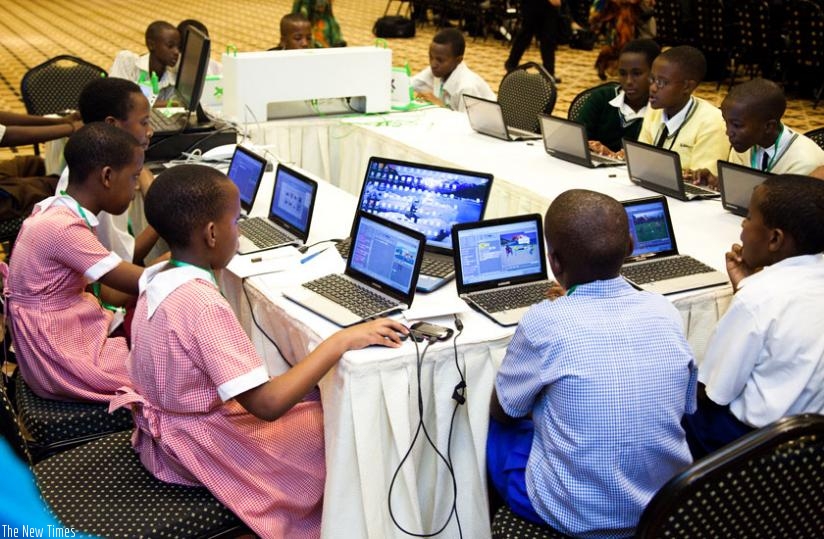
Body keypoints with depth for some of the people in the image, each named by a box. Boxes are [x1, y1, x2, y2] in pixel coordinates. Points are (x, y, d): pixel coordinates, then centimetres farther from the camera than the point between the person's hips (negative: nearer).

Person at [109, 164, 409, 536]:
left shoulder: (156, 277, -5)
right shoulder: (204, 305, -32)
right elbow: (267, 404, -35)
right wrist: (340, 341, -32)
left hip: (164, 434, 9)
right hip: (201, 448, -9)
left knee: (310, 399, 17)